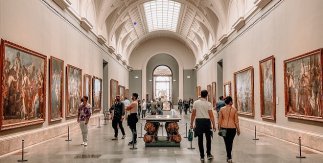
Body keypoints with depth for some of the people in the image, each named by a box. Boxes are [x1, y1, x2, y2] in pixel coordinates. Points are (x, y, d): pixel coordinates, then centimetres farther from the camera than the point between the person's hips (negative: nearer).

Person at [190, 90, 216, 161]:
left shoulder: (196, 103, 0)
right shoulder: (208, 104, -4)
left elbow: (193, 114, 1)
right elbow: (211, 115, -8)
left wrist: (191, 123, 8)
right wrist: (213, 125, -4)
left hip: (198, 121, 1)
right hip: (206, 121, -1)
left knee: (200, 139, 8)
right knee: (208, 138, 16)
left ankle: (202, 156, 13)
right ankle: (208, 154, 15)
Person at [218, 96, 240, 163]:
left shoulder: (222, 109, -3)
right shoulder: (234, 109, -6)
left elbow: (220, 120, 0)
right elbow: (236, 120, -2)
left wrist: (219, 128, 10)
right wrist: (238, 129, 7)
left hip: (224, 127, 1)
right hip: (232, 128, -1)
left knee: (227, 142, 10)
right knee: (230, 142, 10)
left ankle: (229, 157, 11)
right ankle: (229, 157, 13)